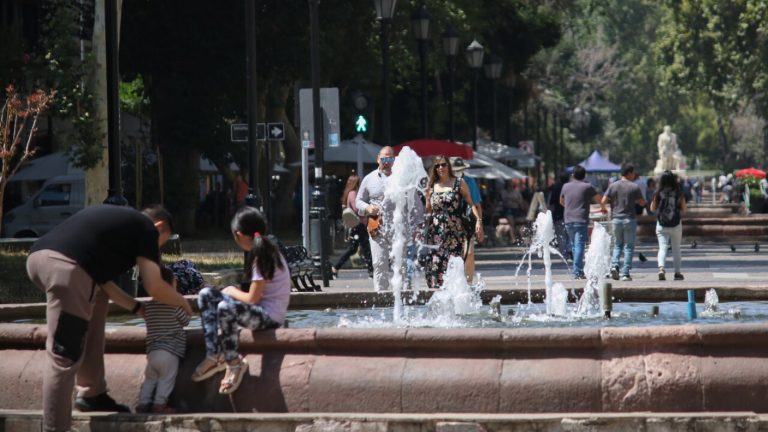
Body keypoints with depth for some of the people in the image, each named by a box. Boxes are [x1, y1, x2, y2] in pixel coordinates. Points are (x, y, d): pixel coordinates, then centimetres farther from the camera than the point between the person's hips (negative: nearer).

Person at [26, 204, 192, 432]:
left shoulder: (115, 219, 37)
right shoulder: (146, 227, 16)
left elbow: (100, 279, 38)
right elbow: (155, 287, 11)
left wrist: (137, 307, 45)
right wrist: (182, 302, 29)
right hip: (65, 265, -9)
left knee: (97, 297, 31)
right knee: (65, 355, -6)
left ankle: (92, 394, 33)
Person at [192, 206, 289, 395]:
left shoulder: (261, 257, -17)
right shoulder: (266, 250, 11)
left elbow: (252, 298, -18)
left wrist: (232, 292, -2)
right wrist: (236, 291, 4)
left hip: (270, 317, -10)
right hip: (260, 310, 10)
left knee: (226, 307, -36)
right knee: (206, 295, 4)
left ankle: (234, 363, -18)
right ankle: (214, 356, -4)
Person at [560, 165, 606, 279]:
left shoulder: (566, 186, 9)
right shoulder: (587, 187, -3)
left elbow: (561, 202, 25)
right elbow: (599, 199, 4)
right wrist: (603, 208, 26)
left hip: (568, 220, 4)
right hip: (581, 220, -4)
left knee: (574, 246, 15)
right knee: (579, 246, -7)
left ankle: (579, 270, 19)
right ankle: (577, 272, -15)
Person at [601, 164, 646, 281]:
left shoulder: (613, 186, 1)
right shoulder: (634, 187, -6)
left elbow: (603, 201, -2)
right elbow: (642, 203, 0)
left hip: (616, 219, 3)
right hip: (629, 219, -3)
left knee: (617, 245, 16)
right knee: (629, 246, 3)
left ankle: (614, 265, -8)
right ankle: (625, 273, -1)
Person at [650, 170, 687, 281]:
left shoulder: (658, 194, -6)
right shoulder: (679, 194, -6)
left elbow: (652, 208, 4)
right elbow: (683, 209, -2)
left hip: (661, 225, 0)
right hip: (676, 225, 0)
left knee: (662, 248, -2)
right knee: (676, 249, 13)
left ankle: (661, 268, -25)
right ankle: (677, 272, 18)